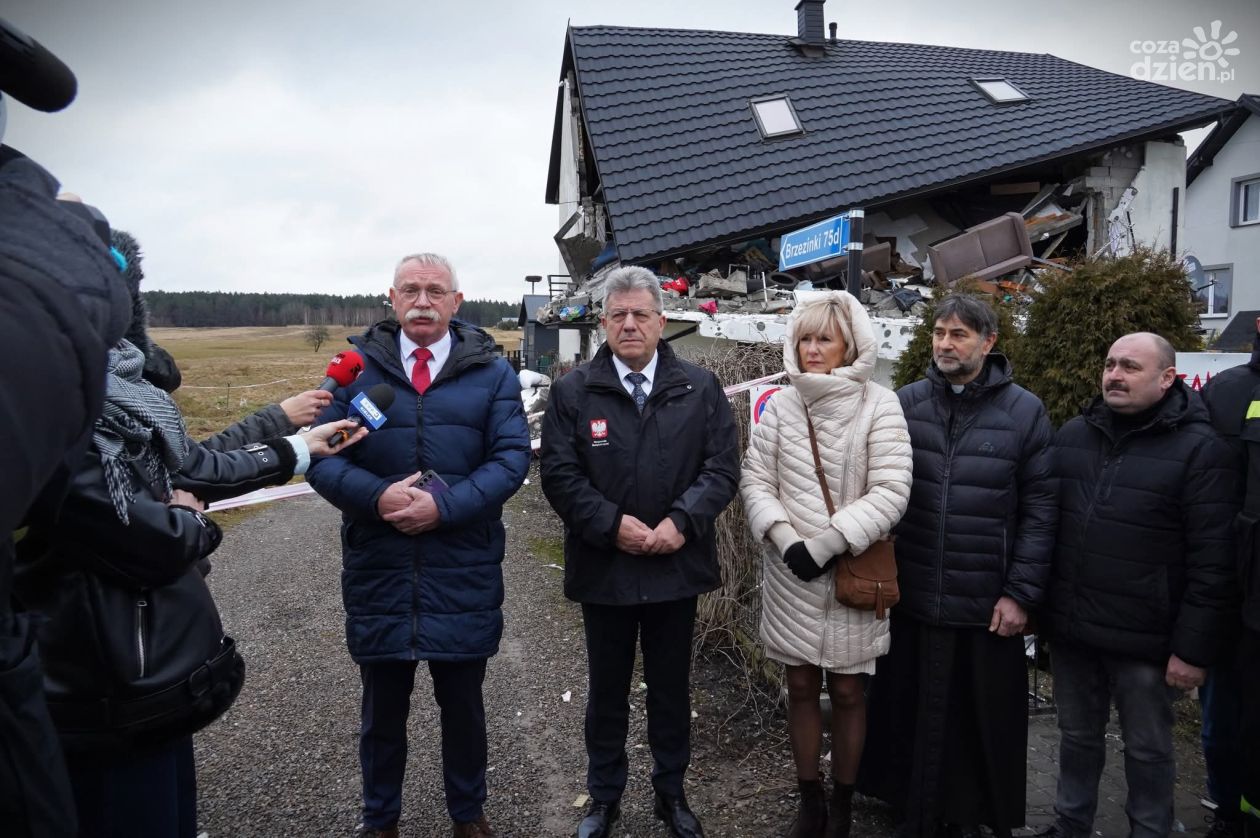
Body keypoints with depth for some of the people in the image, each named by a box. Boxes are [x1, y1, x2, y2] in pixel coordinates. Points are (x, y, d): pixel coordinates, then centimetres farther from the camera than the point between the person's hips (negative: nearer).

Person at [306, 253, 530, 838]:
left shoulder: (492, 371, 1)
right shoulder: (357, 366, 3)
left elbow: (512, 456, -8)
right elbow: (322, 456, -3)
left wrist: (444, 505, -20)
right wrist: (377, 495, -21)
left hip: (464, 574, 0)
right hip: (378, 570, 1)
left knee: (463, 705, 17)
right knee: (383, 707, 17)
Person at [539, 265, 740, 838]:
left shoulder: (700, 389, 1)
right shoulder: (573, 391, -2)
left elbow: (723, 466, -3)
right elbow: (559, 474, -7)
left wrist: (681, 521, -17)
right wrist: (612, 524, -18)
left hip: (678, 566, 1)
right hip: (603, 567, -1)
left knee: (672, 688, 17)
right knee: (606, 689, 15)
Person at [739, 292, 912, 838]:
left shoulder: (879, 406, -7)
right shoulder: (779, 406, 1)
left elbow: (890, 492, -13)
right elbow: (755, 480, 1)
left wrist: (826, 545, -17)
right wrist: (785, 541, -13)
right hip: (790, 574, 2)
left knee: (847, 691, 10)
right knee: (801, 688, 13)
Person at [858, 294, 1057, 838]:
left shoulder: (1024, 412, -3)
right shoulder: (905, 403, 2)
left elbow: (1040, 509, -4)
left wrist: (1022, 593, -8)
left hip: (988, 604, -2)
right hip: (911, 598, 2)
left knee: (985, 723, 12)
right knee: (911, 715, 14)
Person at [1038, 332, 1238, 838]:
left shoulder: (1199, 449, -10)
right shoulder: (1072, 436, 6)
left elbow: (1212, 562, -12)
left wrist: (1194, 648, -14)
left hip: (1144, 641, -4)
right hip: (1070, 628, 5)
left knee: (1147, 751, 13)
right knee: (1077, 736, 20)